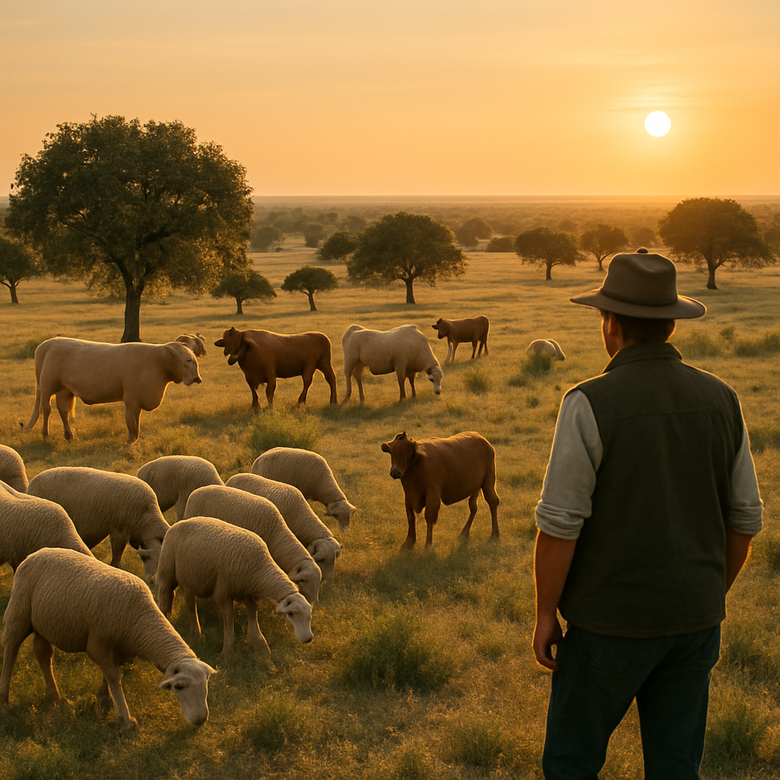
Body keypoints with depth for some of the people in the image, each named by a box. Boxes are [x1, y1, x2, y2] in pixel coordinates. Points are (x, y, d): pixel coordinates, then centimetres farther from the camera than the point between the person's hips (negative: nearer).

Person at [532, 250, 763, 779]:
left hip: (612, 620, -5)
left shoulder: (590, 405, -18)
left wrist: (545, 615, -6)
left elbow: (560, 524, -17)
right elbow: (745, 517, 5)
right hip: (693, 618, 5)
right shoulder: (720, 400, -1)